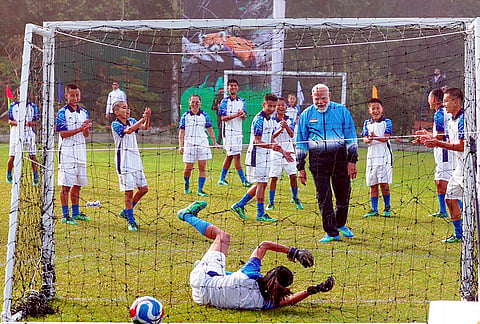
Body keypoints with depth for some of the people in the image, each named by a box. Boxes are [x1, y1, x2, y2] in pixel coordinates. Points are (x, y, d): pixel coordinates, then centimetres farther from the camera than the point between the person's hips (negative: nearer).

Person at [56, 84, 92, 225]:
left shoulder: (84, 112, 11)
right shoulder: (62, 112, -7)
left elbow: (86, 135, 12)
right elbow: (63, 133, -14)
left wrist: (87, 129, -11)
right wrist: (80, 129, -22)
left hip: (80, 152, 6)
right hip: (67, 152, -6)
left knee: (77, 184, 12)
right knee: (66, 185, -5)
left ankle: (75, 213, 23)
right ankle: (65, 215, -2)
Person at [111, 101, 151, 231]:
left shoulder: (132, 121, 10)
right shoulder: (115, 124, -10)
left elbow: (145, 127, -3)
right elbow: (128, 130, -27)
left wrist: (147, 118, -21)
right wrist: (143, 119, -31)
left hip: (136, 160, 7)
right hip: (124, 163, -7)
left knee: (143, 189, 9)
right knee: (129, 192, -6)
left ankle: (126, 212, 26)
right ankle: (131, 221, 3)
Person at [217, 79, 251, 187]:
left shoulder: (241, 101, 11)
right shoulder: (225, 101, -6)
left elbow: (244, 117, 10)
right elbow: (223, 118, -11)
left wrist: (243, 115, -14)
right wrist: (236, 115, -22)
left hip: (238, 131, 6)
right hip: (229, 132, -6)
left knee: (230, 156, 11)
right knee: (236, 156, -9)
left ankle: (222, 179, 20)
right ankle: (244, 180, -10)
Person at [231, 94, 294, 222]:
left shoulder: (270, 120, 15)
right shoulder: (259, 119, -14)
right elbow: (257, 141, -20)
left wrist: (282, 151, 20)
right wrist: (270, 146, -35)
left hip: (265, 156, 9)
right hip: (257, 155, -9)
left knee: (260, 184, 11)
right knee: (261, 183, -8)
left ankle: (239, 205, 19)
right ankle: (261, 214, -5)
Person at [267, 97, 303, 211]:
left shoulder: (289, 120, 3)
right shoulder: (272, 121, -1)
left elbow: (292, 134, -11)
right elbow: (271, 136, -12)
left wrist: (286, 126, -31)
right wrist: (280, 129, -29)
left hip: (288, 151, 1)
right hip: (276, 151, -1)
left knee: (293, 176, -1)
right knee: (273, 178, -2)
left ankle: (295, 198, 20)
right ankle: (271, 202, 6)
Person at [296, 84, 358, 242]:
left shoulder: (341, 111, 5)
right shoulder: (306, 115, 8)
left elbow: (351, 137, 7)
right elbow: (301, 143, 11)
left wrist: (352, 160, 0)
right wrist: (300, 167, 7)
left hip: (340, 157, 0)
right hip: (317, 159, 0)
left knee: (343, 194, 3)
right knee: (323, 197, -3)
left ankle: (340, 224, 29)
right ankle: (332, 233, 2)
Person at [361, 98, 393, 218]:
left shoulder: (387, 122, 2)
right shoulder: (367, 123, 13)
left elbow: (386, 138, -11)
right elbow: (365, 139, 2)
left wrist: (375, 137, -30)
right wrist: (368, 139, -22)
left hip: (384, 156, -4)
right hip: (372, 156, 4)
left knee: (384, 183, -5)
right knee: (373, 185, 4)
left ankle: (387, 207, 10)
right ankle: (374, 210, 9)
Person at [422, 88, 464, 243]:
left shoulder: (463, 119, -16)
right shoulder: (452, 121, 14)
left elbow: (461, 146, -20)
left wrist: (438, 143, -17)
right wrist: (433, 140, 8)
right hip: (458, 168, 10)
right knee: (450, 199, 11)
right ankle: (459, 235, 20)